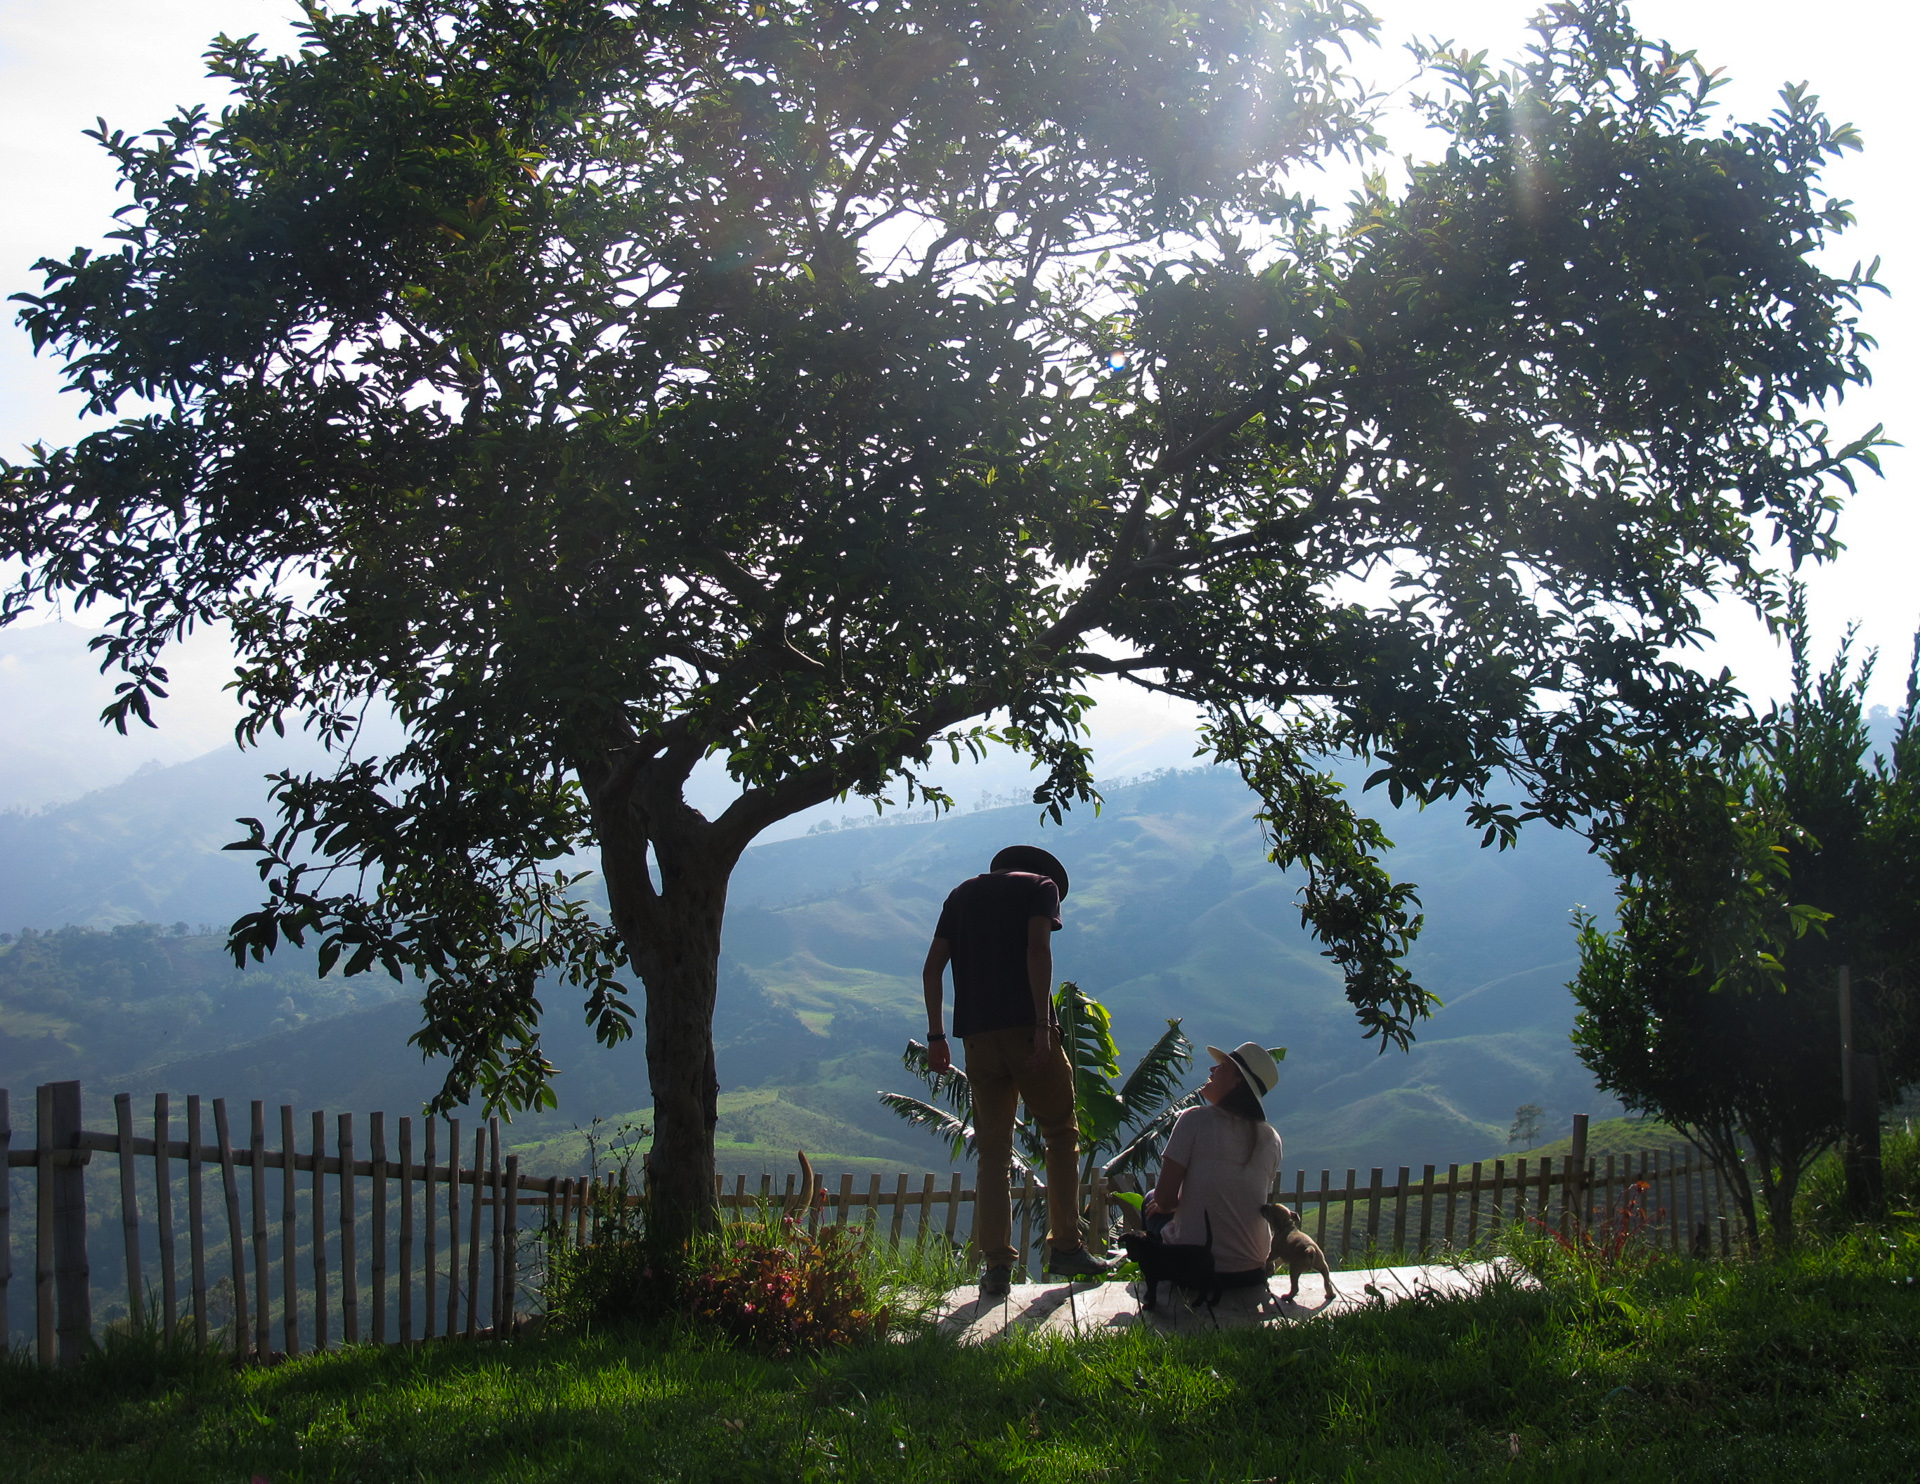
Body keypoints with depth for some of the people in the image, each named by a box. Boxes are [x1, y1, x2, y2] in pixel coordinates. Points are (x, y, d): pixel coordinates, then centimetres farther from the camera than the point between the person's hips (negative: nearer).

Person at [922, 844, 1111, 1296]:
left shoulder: (963, 894, 23)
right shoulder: (1042, 885, 9)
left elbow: (932, 967, 13)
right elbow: (1038, 950, -8)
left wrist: (936, 1034, 12)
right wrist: (1043, 1025, -14)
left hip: (977, 1034, 4)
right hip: (1025, 1026, -4)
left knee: (992, 1150, 7)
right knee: (1061, 1132, 10)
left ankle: (996, 1265, 1)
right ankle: (1065, 1246, 5)